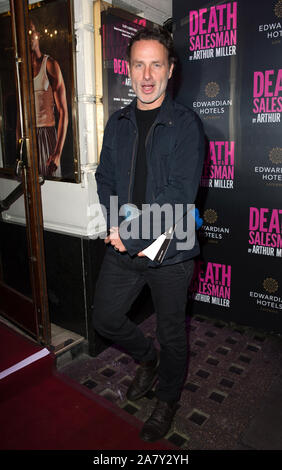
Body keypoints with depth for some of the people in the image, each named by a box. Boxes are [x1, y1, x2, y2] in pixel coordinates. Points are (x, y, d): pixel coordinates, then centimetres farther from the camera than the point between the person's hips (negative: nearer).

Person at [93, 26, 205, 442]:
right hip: (123, 247, 5)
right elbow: (105, 179, 7)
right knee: (105, 319, 14)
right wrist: (113, 227, -10)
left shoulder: (186, 124, -7)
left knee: (171, 333, 11)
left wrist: (129, 229, -20)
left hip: (170, 249, -4)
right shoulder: (117, 123, 9)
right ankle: (147, 358, 45)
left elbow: (181, 192, -16)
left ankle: (167, 400, 40)